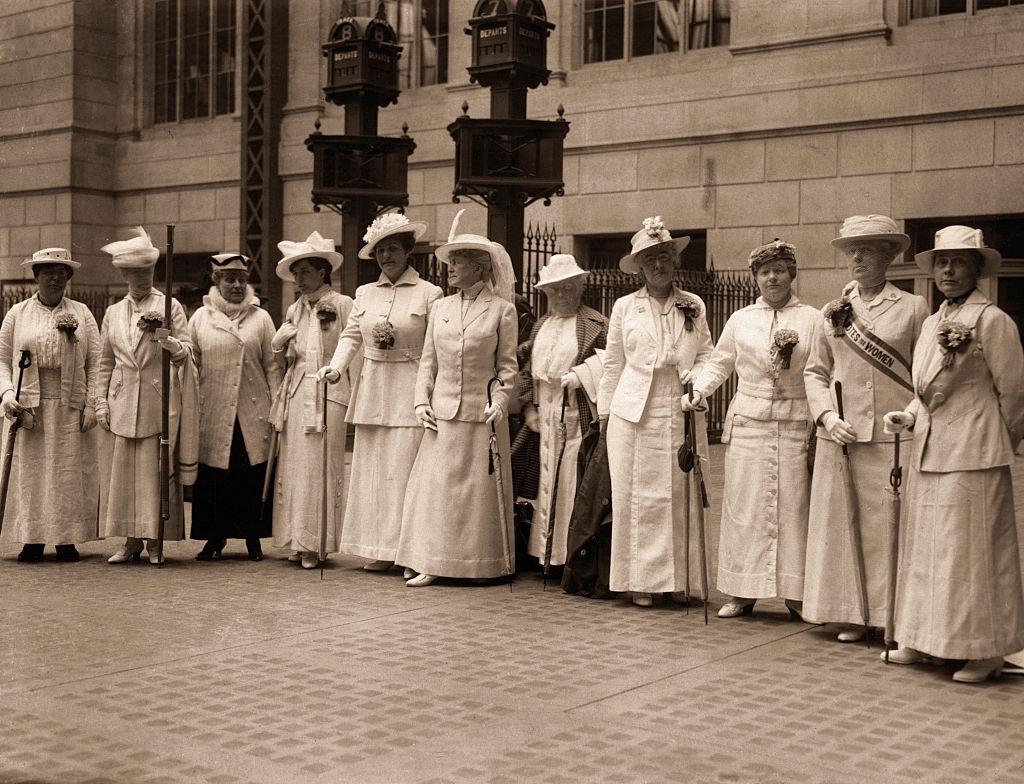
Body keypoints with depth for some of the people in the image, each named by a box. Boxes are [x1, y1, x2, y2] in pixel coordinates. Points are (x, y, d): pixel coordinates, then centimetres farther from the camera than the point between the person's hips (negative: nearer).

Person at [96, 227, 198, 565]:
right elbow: (105, 361, 16)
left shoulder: (171, 307, 4)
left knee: (156, 470, -3)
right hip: (123, 403, 3)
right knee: (122, 471, 2)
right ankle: (132, 541, 11)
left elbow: (186, 352, 1)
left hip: (160, 402, -3)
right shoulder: (113, 313, 14)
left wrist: (165, 339, -19)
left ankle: (155, 542, 5)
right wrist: (101, 401, 7)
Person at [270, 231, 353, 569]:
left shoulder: (342, 304, -2)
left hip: (327, 393, -6)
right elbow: (280, 350, 26)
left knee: (320, 468, -4)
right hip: (296, 392, 6)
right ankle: (298, 541, 12)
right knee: (293, 465, 5)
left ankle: (315, 544, 1)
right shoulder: (294, 309, 16)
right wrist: (281, 344, 4)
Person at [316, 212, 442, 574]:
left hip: (410, 393, -5)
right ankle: (380, 549, 13)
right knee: (370, 469, 5)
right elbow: (351, 335, 10)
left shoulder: (429, 294, -2)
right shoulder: (365, 293, 14)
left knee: (403, 468, -6)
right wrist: (337, 366, -8)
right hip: (371, 393, 5)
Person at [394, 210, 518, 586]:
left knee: (480, 489, 4)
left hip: (482, 414, -3)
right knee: (435, 486, 1)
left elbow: (507, 365, 1)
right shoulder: (440, 308, 9)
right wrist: (422, 401, 1)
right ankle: (432, 564, 7)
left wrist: (499, 403, -10)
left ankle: (484, 565, 16)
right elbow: (427, 361, 11)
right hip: (442, 414, 3)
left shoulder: (501, 309, -1)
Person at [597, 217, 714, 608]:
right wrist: (604, 411, 9)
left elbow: (707, 353, 13)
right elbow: (613, 364, 10)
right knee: (635, 498, 0)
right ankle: (640, 580, 9)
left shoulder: (693, 306, 9)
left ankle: (679, 579, 12)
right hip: (633, 414, -1)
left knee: (681, 497, 2)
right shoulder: (625, 306, 7)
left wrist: (696, 377, -7)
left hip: (682, 413, 1)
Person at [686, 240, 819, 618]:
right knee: (744, 507, 2)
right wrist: (698, 391, -2)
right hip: (747, 423, 2)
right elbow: (719, 363, 15)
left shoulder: (811, 319, 6)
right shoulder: (740, 319, 12)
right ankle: (742, 591, 10)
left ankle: (796, 593, 8)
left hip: (795, 425, -1)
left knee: (793, 506, -1)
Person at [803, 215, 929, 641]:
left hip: (893, 436, -3)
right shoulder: (833, 312, 10)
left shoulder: (912, 307, 3)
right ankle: (851, 614, 16)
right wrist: (827, 415, -3)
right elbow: (815, 371, 12)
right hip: (840, 436, 3)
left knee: (891, 526, 0)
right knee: (840, 524, 5)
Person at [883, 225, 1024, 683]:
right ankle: (922, 639, 22)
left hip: (973, 457, -8)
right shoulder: (932, 324, 13)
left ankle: (985, 652, 7)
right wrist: (908, 416, 4)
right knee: (924, 549, 12)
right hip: (928, 454, 8)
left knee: (971, 551, -3)